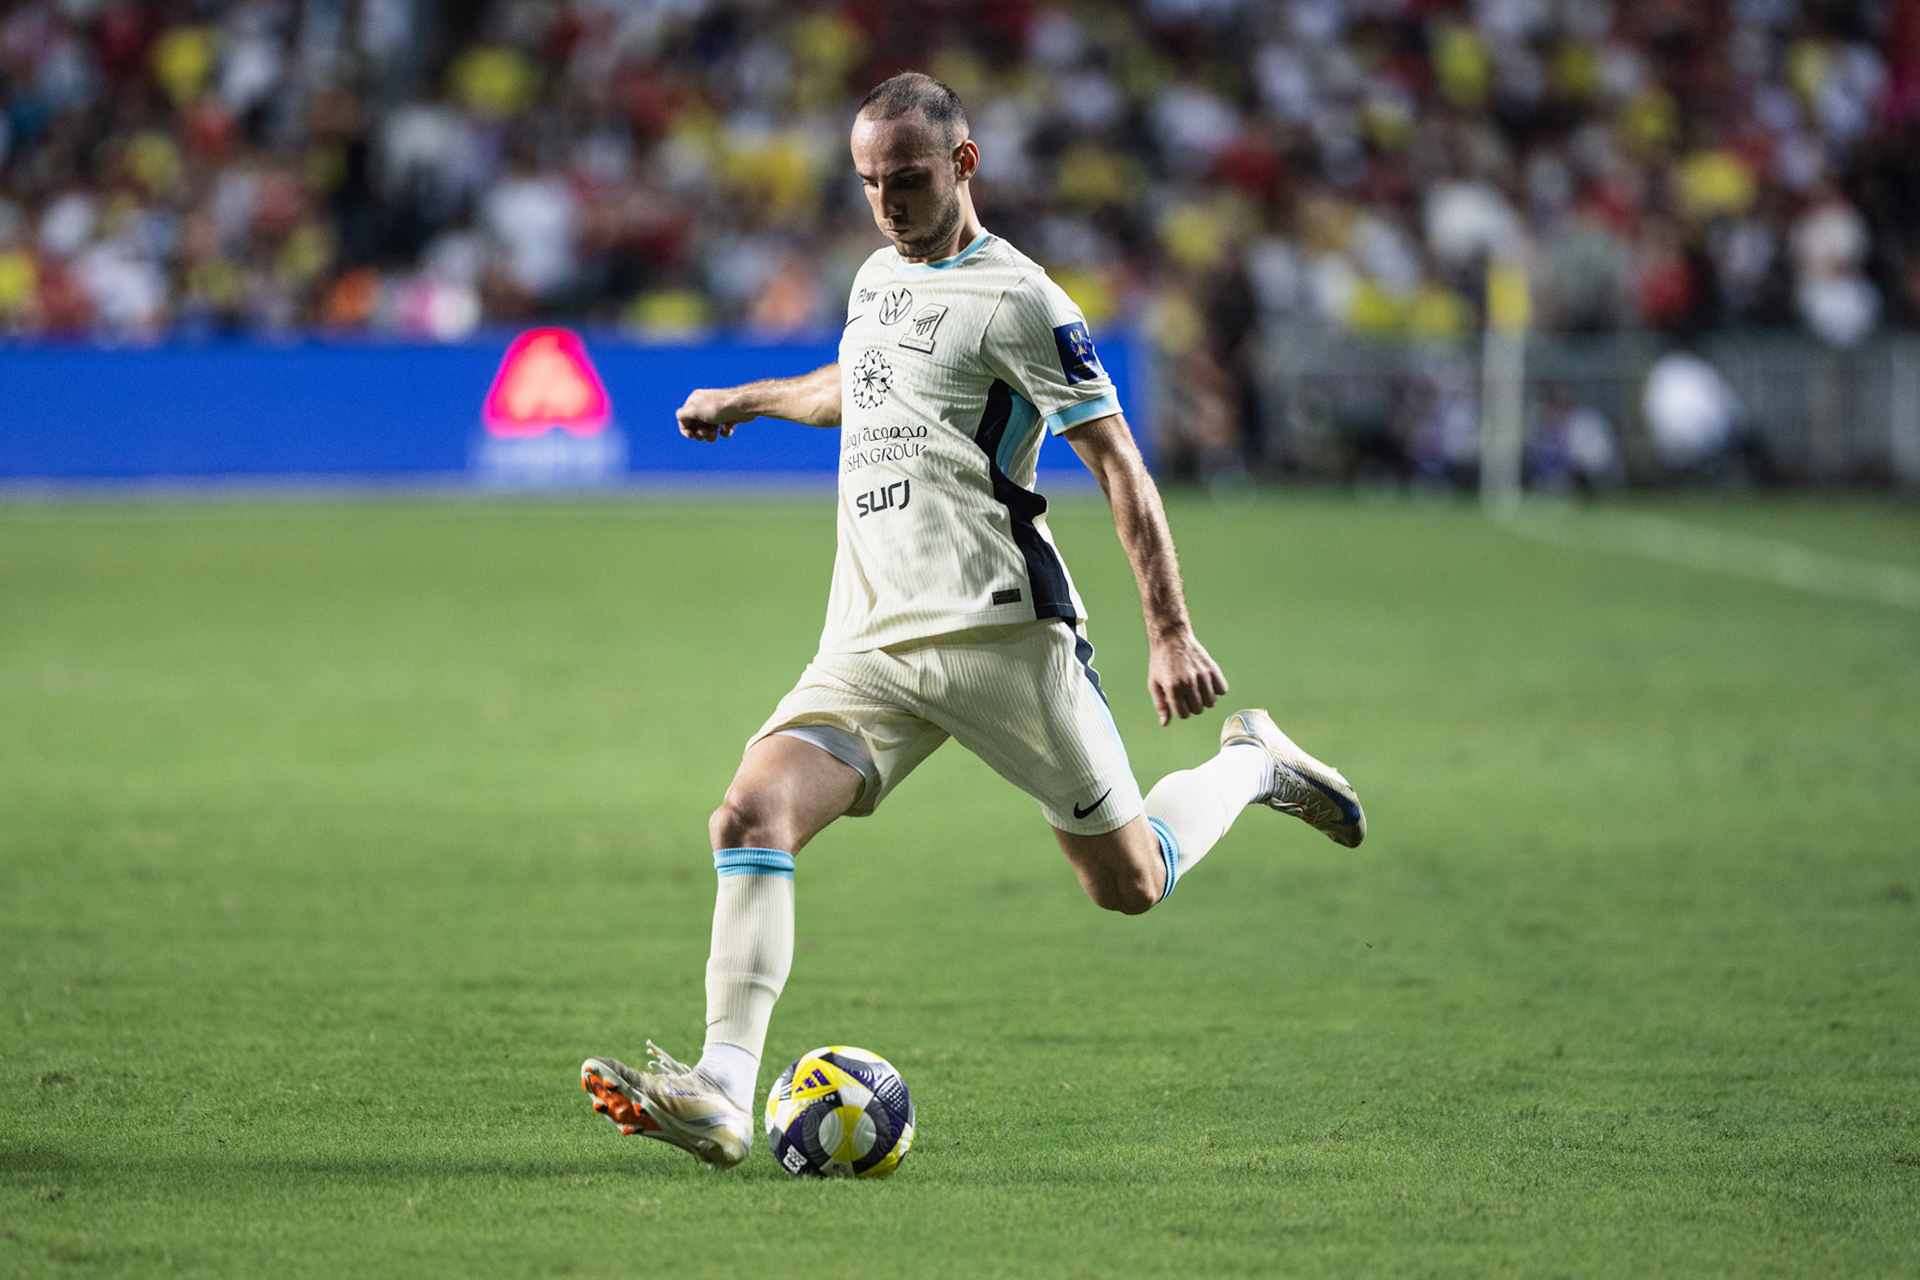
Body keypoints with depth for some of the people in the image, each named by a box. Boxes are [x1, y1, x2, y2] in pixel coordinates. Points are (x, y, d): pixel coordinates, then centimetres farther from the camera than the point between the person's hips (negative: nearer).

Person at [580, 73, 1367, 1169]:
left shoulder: (1014, 299, -7)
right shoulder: (878, 278, 16)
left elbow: (1118, 461, -8)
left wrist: (1172, 635, -14)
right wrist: (741, 401, 45)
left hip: (999, 630, -6)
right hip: (871, 646, 6)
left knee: (1131, 885, 3)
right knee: (753, 818, -18)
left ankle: (1255, 767, 32)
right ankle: (723, 1096, -25)